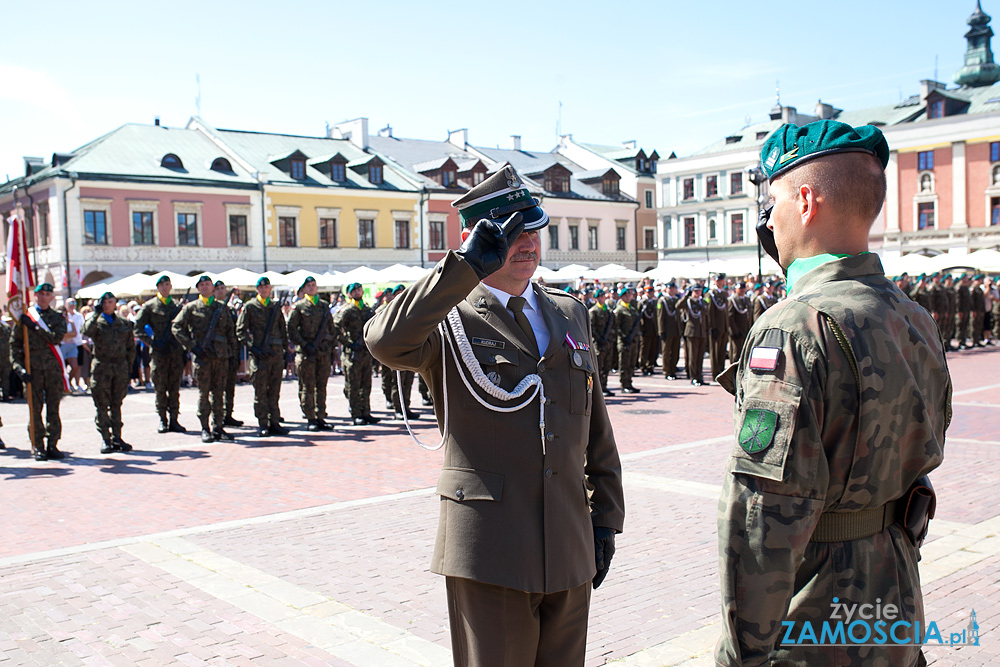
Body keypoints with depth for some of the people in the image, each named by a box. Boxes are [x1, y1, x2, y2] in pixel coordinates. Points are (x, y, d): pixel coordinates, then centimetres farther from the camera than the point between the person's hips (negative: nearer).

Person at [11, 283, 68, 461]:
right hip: (32, 368, -1)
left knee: (53, 408, 2)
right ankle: (37, 446, 7)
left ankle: (52, 445, 9)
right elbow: (14, 344, 5)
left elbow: (56, 338, -7)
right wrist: (19, 366, -6)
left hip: (53, 366, 1)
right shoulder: (24, 316, 7)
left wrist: (35, 327, -12)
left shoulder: (58, 317, 11)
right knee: (34, 408, 0)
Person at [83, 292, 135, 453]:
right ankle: (106, 440, 2)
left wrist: (128, 365, 9)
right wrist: (97, 313, -19)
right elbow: (87, 332, -21)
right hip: (102, 366, -2)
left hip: (120, 366, 2)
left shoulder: (124, 323, 12)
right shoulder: (96, 322, 3)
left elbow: (130, 346, 16)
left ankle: (117, 437, 14)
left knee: (116, 404, 8)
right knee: (102, 405, -2)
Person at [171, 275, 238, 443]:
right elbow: (176, 327, 0)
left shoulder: (222, 307, 13)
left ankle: (217, 427, 12)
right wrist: (191, 346, -8)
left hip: (221, 355, 3)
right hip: (202, 356, -3)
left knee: (218, 393, 6)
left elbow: (230, 328, 20)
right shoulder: (191, 308, 3)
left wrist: (231, 345, 6)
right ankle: (205, 429, 6)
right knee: (204, 393, 0)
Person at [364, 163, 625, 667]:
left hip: (569, 551, 5)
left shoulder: (570, 314, 12)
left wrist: (606, 516, 13)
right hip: (490, 555, -5)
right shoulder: (450, 320, -4)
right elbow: (385, 341, -28)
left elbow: (596, 427, 16)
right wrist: (467, 266, -26)